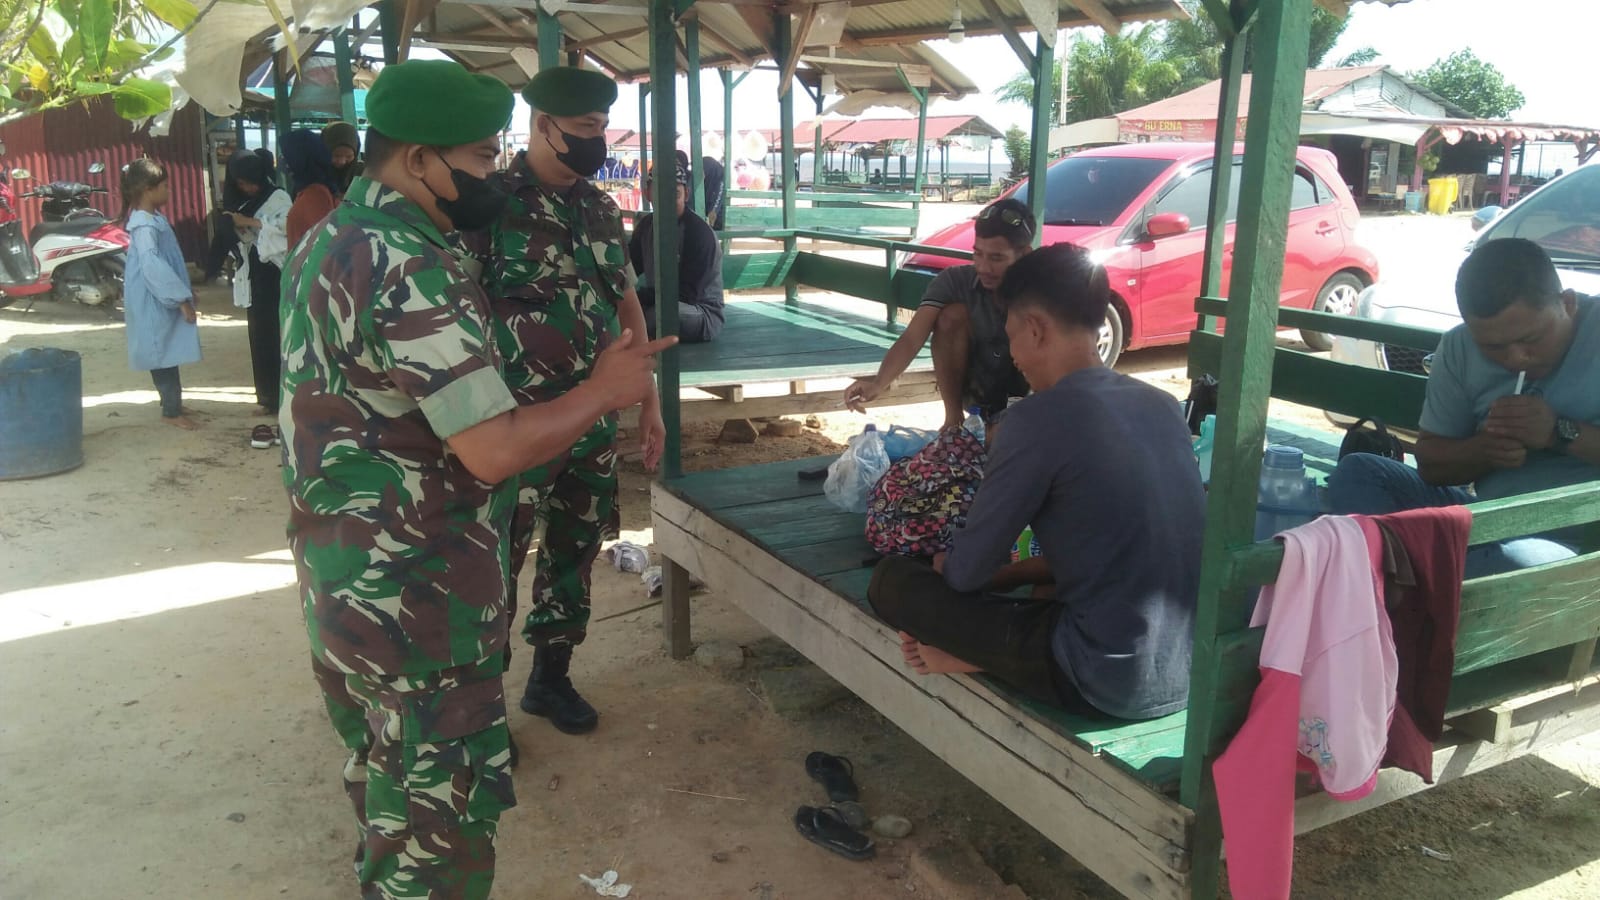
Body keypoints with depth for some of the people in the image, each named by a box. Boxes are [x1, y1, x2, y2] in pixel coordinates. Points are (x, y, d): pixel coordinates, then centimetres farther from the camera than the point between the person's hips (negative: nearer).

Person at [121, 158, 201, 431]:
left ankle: (172, 403, 28)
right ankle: (172, 411, 5)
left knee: (167, 355, 17)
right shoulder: (145, 225, -20)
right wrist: (182, 298, -29)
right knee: (164, 355, -2)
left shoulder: (152, 218, 12)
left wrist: (182, 292, 23)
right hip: (154, 301, -10)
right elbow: (152, 265, -29)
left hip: (163, 299, 10)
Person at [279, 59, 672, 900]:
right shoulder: (412, 270, -24)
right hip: (412, 593, -10)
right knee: (444, 798, 3)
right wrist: (603, 390, -14)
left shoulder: (331, 240, 7)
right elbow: (494, 451, -28)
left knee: (387, 767, 27)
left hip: (342, 572, 10)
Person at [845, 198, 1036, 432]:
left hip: (1025, 396, -2)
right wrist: (878, 384, -48)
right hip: (976, 391, 3)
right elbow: (912, 337, -29)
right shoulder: (956, 280, -18)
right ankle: (954, 419, -15)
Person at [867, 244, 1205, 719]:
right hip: (1194, 666, 7)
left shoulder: (1042, 417, -16)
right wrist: (1016, 571, 19)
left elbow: (966, 571, -7)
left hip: (1110, 677, -7)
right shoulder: (1162, 403, 6)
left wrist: (946, 565, 15)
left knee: (892, 580, 0)